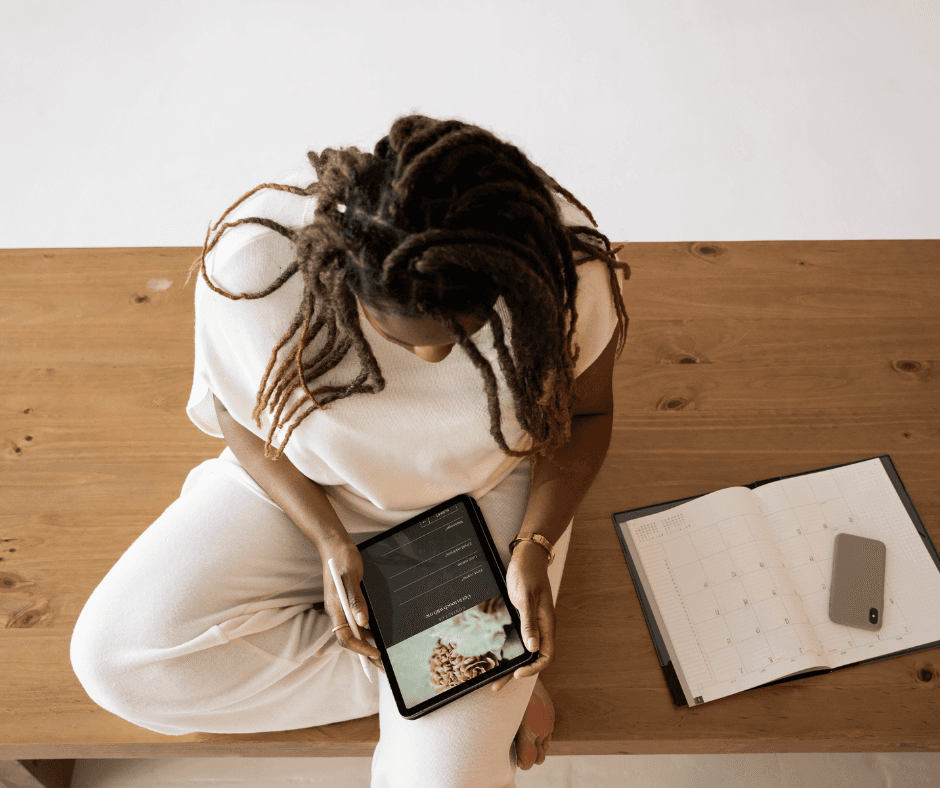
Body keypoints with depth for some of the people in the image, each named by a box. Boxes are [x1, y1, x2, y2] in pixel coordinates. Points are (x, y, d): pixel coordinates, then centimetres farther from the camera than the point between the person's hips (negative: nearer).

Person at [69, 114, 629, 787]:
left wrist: (534, 550, -19)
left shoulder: (565, 267, -27)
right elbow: (239, 413, -8)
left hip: (483, 492, -2)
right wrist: (328, 539, -19)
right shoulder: (252, 263, -29)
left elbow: (585, 414, -7)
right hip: (303, 486, 3)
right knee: (115, 655, -13)